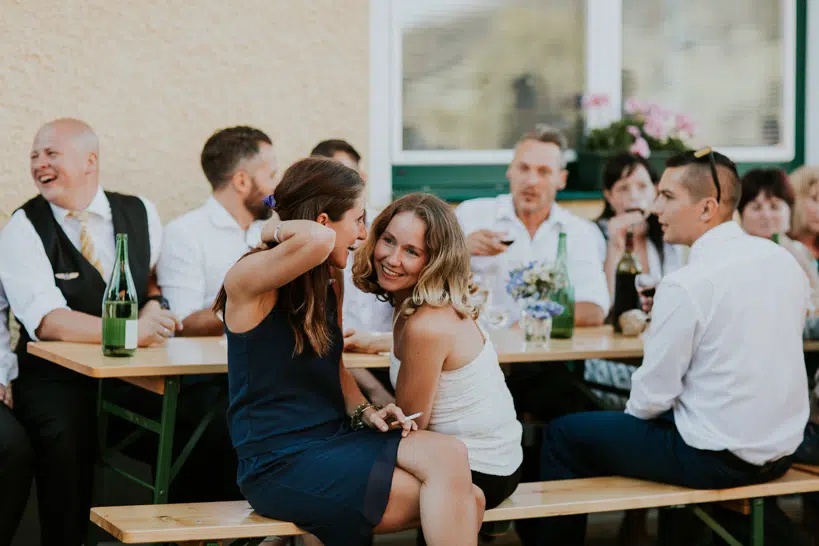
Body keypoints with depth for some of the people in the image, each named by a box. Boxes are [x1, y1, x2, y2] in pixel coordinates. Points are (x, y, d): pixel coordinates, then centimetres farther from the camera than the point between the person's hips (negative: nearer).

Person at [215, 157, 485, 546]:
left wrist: (364, 412, 4)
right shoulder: (249, 282, -14)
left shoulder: (330, 282, 13)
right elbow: (318, 240, -34)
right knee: (451, 503, -17)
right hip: (281, 465, -8)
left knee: (455, 470, -19)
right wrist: (275, 230, -12)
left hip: (336, 438, 8)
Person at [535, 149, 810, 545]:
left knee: (563, 434, 7)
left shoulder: (685, 285, -22)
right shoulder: (784, 260, 1)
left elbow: (653, 396, -15)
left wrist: (634, 411, 6)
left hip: (718, 460, -8)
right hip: (782, 447, 8)